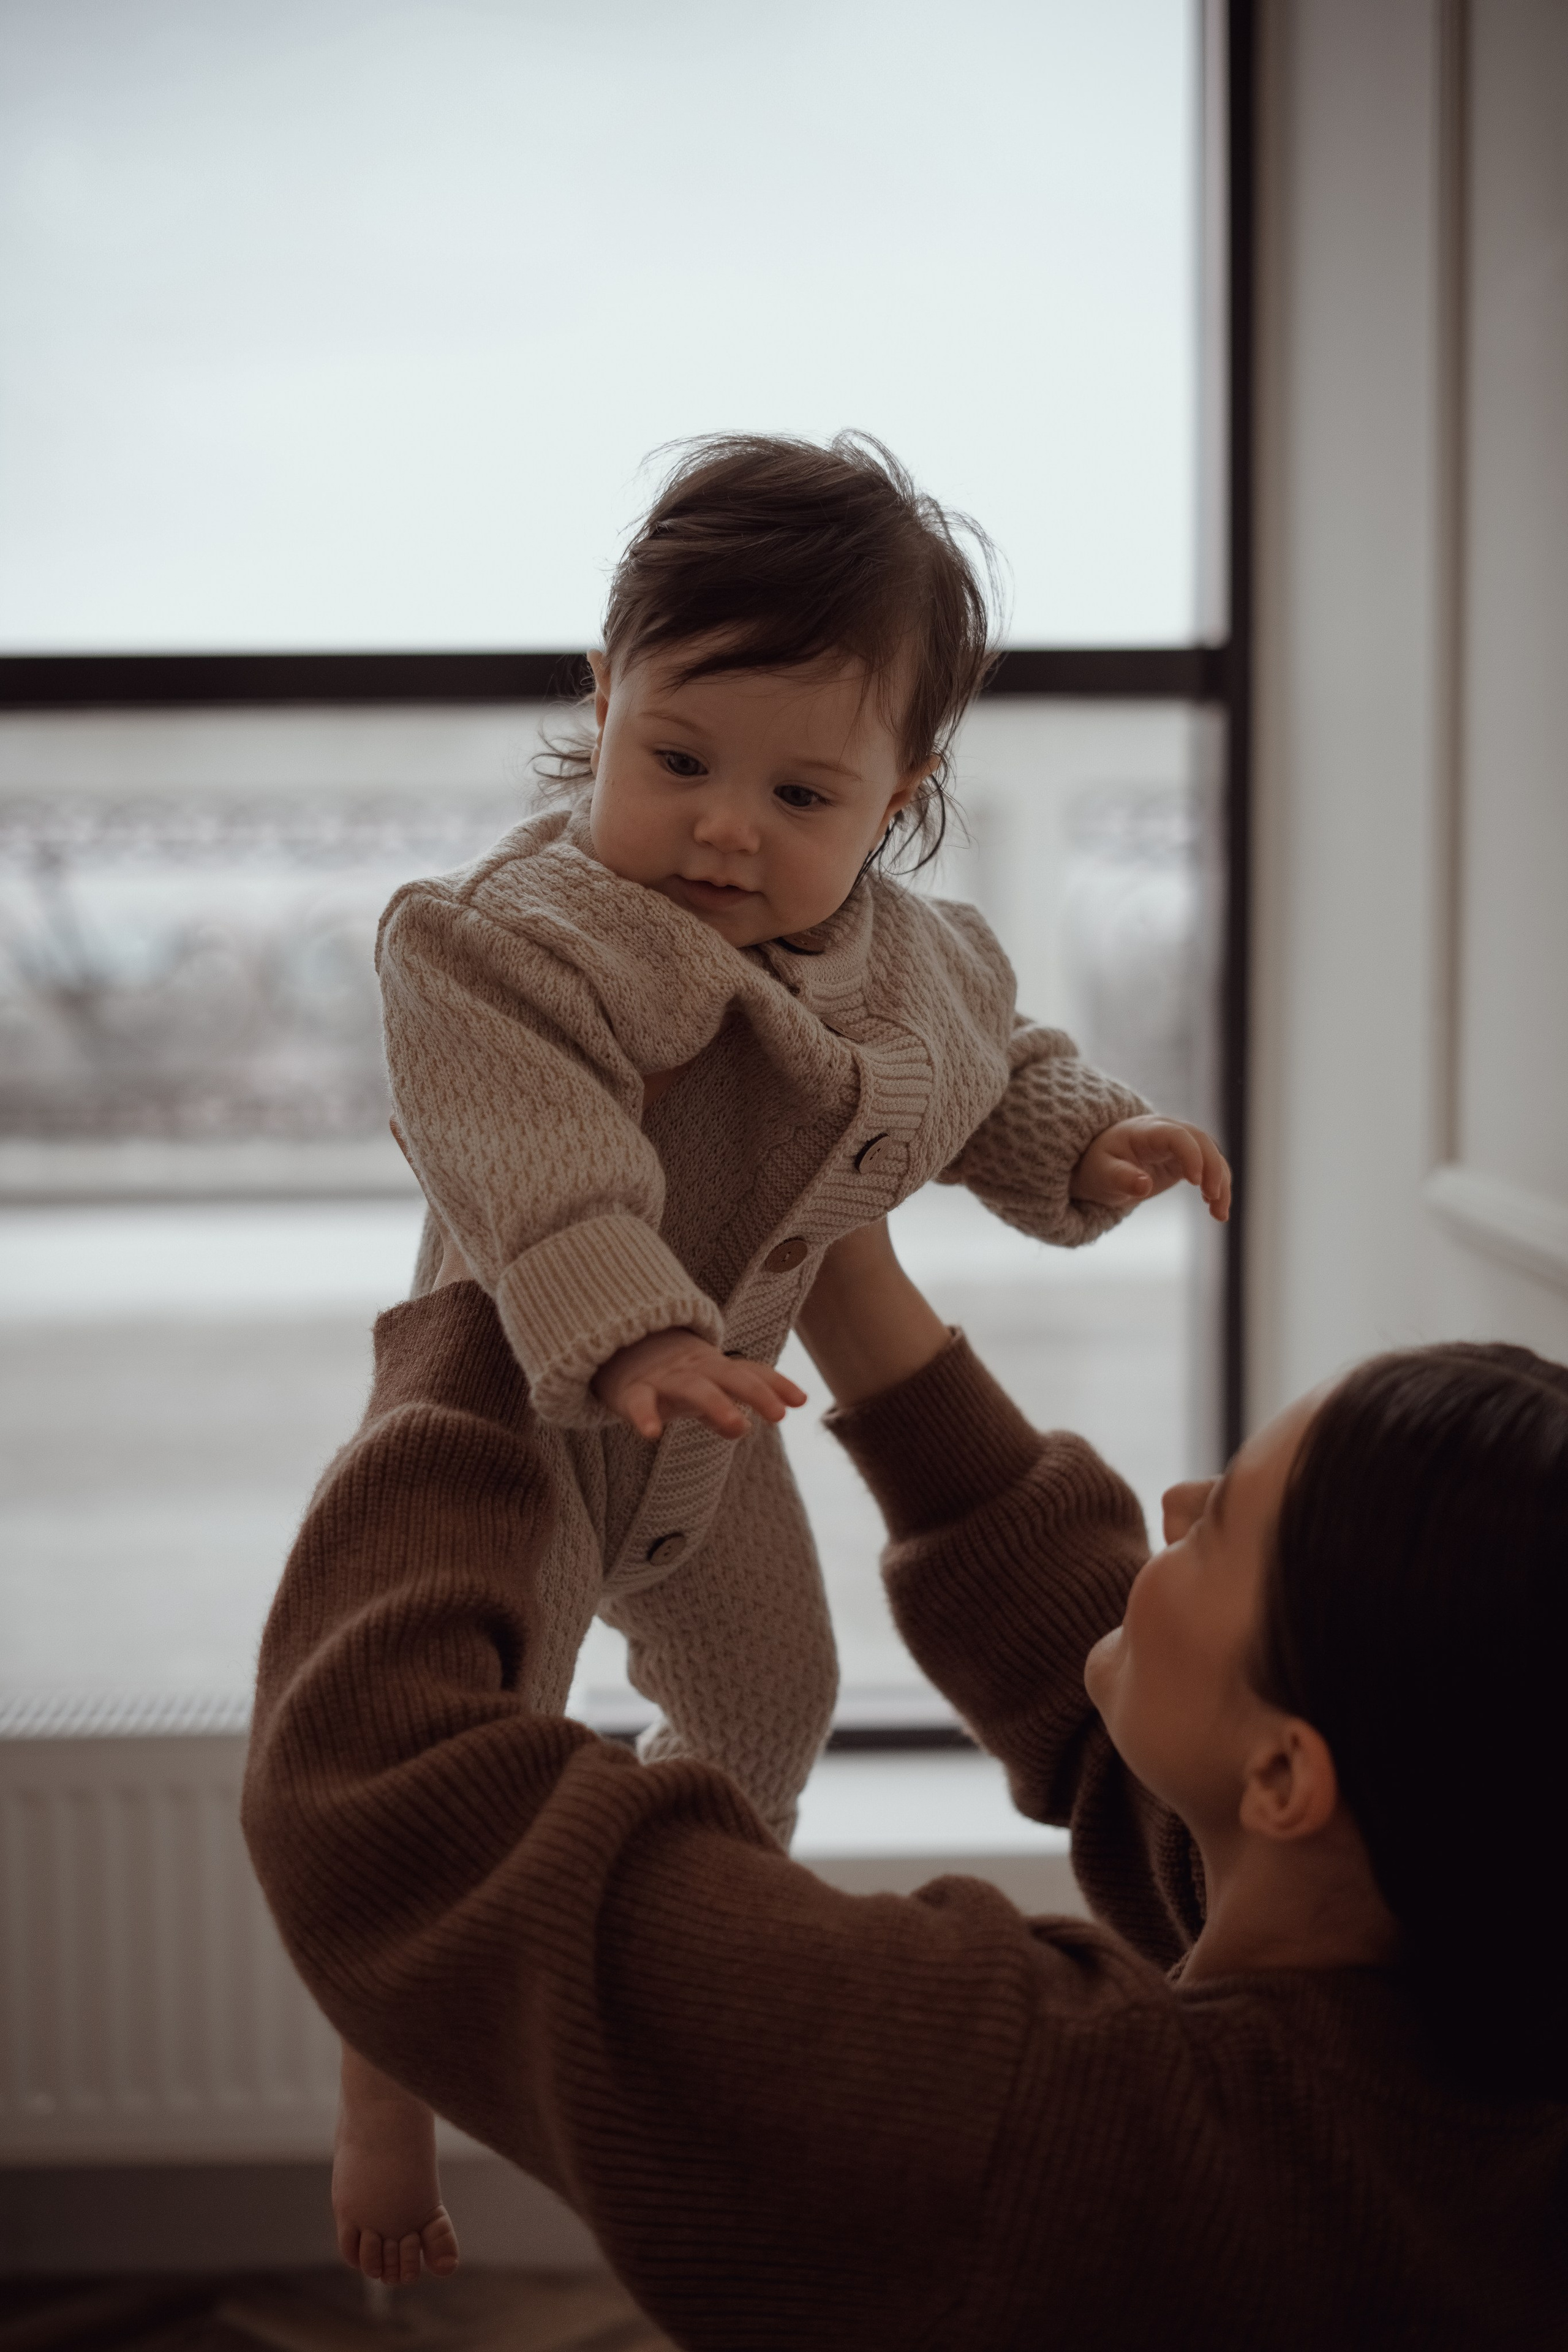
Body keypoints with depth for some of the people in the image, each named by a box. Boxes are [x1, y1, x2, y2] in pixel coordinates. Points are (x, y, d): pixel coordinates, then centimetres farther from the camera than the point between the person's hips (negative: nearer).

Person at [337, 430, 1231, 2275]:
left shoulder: (911, 958, -6)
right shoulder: (530, 935, -31)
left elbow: (989, 1073, 12)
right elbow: (525, 1150, -45)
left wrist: (1086, 1144, -5)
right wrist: (622, 1329, -56)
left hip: (716, 1412, 7)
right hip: (521, 1407, -7)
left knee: (764, 1709, 26)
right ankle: (387, 2073, 23)